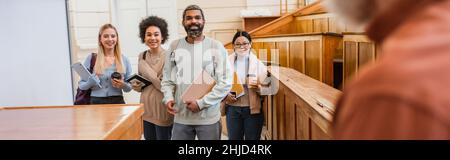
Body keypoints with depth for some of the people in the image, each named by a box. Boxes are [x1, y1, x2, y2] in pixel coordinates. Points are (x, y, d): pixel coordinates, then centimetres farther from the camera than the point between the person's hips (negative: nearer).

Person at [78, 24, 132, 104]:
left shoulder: (124, 59, 4)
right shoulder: (91, 58, 1)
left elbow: (129, 87, 10)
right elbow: (81, 85, 4)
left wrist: (123, 85, -11)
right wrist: (90, 82, -16)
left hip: (118, 102, 1)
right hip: (96, 102, -1)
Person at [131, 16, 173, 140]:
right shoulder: (142, 56, 7)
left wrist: (147, 68, -14)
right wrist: (136, 86, -4)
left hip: (162, 111, -6)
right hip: (146, 109, 6)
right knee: (148, 138, 16)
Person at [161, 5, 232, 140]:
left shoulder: (216, 47, -3)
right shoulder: (175, 46, 7)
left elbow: (225, 83, -7)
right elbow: (167, 79, 11)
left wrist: (201, 103, -14)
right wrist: (168, 98, -7)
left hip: (209, 118, -2)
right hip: (180, 117, 3)